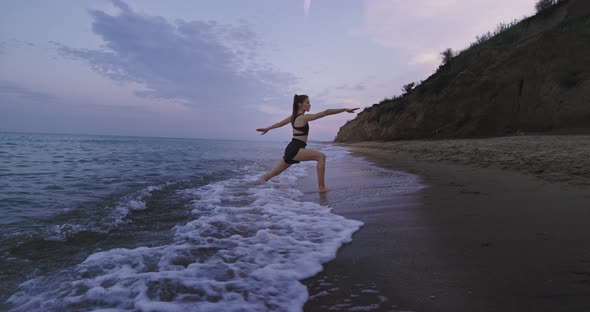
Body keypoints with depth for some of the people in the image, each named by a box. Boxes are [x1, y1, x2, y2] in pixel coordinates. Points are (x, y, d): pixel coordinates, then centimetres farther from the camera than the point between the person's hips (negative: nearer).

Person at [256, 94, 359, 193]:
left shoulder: (294, 116, 14)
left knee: (274, 172, 19)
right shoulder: (304, 117, -11)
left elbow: (280, 123, 29)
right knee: (321, 156, -14)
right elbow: (326, 112, -15)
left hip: (291, 149, 9)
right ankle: (321, 187, -14)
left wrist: (267, 128, 45)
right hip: (295, 149, -9)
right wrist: (345, 109, -15)